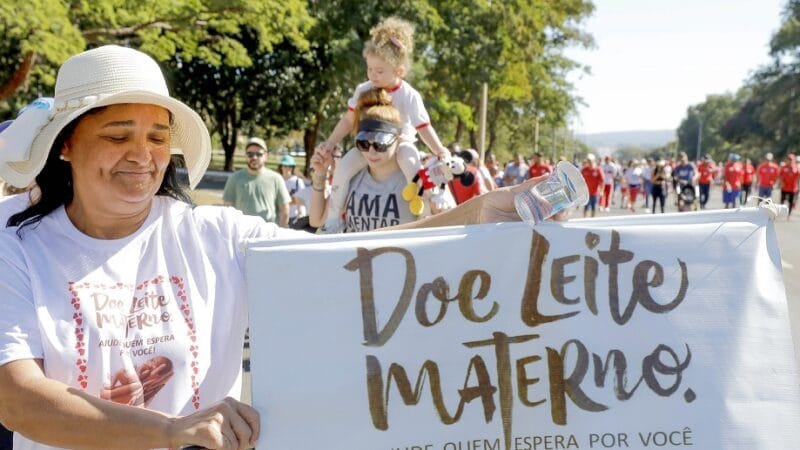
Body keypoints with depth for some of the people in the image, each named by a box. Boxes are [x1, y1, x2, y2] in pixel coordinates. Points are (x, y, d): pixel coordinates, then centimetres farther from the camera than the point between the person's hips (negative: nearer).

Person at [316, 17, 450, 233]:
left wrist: (439, 150, -25)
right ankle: (333, 218, -9)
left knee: (410, 162, -36)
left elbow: (424, 127, -10)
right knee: (343, 167, -21)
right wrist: (330, 143, -1)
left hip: (400, 144, -2)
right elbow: (349, 120, 5)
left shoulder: (409, 96, -13)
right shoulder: (363, 90, -5)